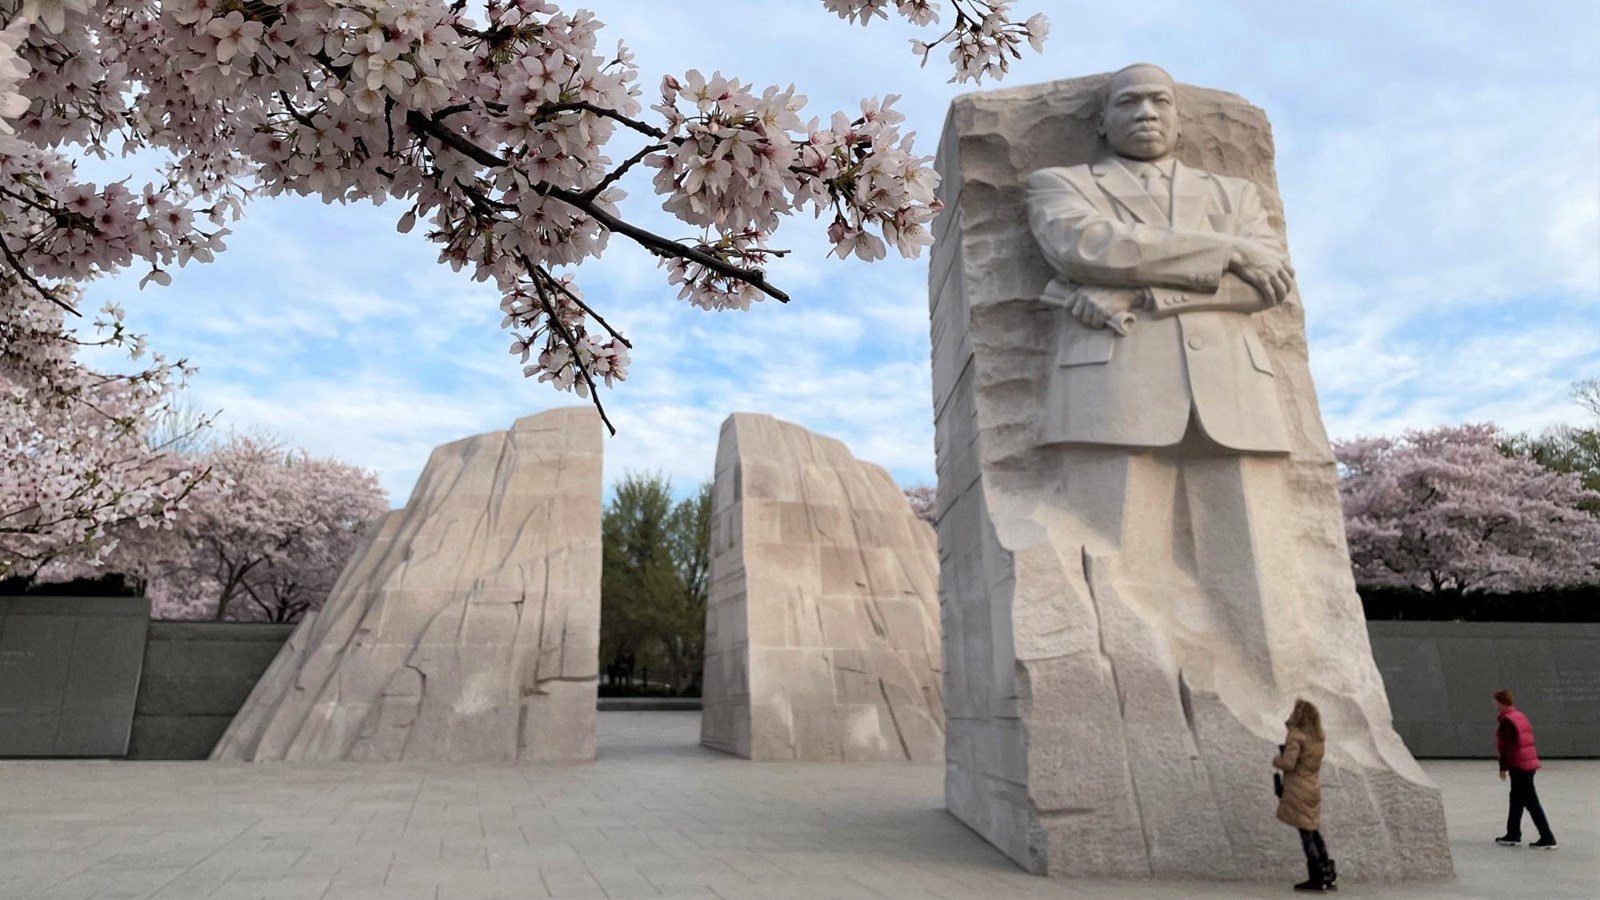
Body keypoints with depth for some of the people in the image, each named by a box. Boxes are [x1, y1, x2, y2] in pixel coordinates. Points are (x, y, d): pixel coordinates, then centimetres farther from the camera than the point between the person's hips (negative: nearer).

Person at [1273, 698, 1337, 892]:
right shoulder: (1319, 737, 6)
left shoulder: (1296, 736, -18)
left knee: (1306, 834, 0)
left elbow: (1288, 763, -24)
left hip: (1299, 790, -8)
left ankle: (1316, 880, 5)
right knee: (1314, 832, 19)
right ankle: (1328, 875, 22)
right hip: (1313, 787, 8)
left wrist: (1276, 761, -2)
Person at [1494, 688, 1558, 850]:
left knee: (1531, 803, -4)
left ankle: (1547, 838, -1)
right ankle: (1513, 835, 25)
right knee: (1516, 800, 17)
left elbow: (1507, 746, -19)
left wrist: (1503, 767, -11)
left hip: (1519, 766, -10)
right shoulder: (1520, 716, 13)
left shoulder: (1506, 721, -16)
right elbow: (1529, 738, 18)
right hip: (1529, 763, 10)